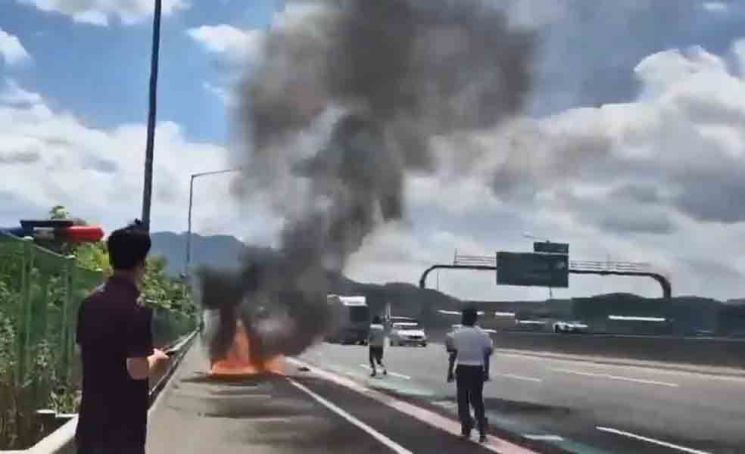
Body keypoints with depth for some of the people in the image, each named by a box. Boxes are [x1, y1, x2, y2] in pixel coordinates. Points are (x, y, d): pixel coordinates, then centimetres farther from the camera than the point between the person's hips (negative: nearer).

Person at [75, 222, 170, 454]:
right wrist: (155, 358, 0)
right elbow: (137, 369, -22)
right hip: (122, 424, -7)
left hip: (91, 418, 7)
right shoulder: (135, 310, -19)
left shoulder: (90, 302, 4)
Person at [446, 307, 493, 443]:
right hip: (478, 369, 2)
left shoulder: (455, 334, -4)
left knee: (463, 399, 10)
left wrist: (450, 372, 7)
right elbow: (487, 354, 5)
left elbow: (452, 355, -1)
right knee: (477, 399, 10)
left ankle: (466, 428, 9)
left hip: (463, 369, -2)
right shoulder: (482, 334, 1)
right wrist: (486, 372, 13)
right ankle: (482, 431, 1)